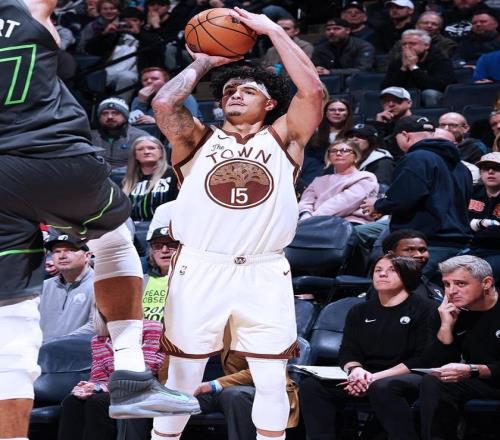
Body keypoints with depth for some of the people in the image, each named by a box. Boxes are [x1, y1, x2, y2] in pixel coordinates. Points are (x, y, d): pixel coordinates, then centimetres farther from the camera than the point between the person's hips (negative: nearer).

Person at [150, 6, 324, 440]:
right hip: (200, 269, 0)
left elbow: (312, 90, -5)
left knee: (272, 380, 1)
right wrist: (202, 62, 8)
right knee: (182, 377, 6)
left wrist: (272, 30, -2)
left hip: (264, 272, 0)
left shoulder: (282, 138, 11)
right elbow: (163, 103, -6)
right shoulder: (199, 139, 12)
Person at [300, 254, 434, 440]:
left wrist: (377, 377, -18)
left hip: (407, 376, -5)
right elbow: (347, 352, 13)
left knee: (381, 388, -40)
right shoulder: (360, 311, 20)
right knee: (311, 385, -18)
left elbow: (422, 359, -8)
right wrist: (355, 369, -14)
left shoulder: (423, 308, 1)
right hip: (366, 377, 5)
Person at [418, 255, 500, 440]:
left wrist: (472, 370, -31)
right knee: (432, 384, -21)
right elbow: (438, 366, -2)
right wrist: (446, 326, -14)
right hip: (478, 384, 5)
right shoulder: (445, 314, 2)